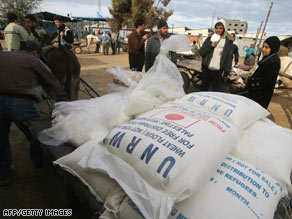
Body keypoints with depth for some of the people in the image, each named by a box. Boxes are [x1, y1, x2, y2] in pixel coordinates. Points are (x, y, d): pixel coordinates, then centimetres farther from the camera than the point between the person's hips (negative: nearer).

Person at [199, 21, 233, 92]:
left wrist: (226, 72, -1)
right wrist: (211, 45, -9)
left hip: (218, 72, -2)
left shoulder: (228, 42, 7)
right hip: (207, 70, 2)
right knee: (204, 90, 13)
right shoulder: (209, 39, 10)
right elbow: (201, 53, 5)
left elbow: (229, 58, 6)